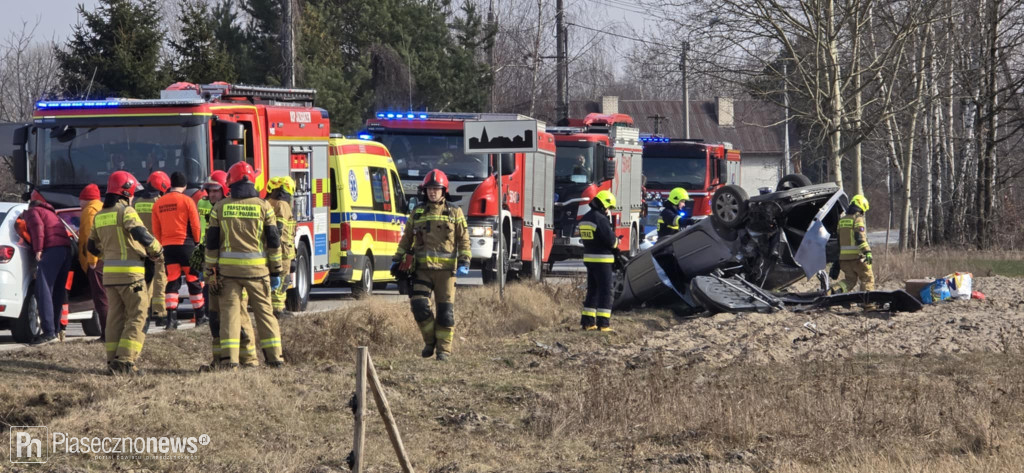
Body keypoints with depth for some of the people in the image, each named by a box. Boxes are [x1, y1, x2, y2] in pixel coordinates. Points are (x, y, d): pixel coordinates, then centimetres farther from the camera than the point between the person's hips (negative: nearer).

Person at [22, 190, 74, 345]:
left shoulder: (32, 212, 12)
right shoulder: (51, 213, 36)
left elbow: (38, 228, -7)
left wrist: (38, 250, -12)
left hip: (51, 250, -8)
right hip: (66, 249, 8)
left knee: (43, 291, -12)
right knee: (58, 293, 14)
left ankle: (49, 331, -22)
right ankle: (56, 329, 14)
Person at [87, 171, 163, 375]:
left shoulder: (99, 216, 14)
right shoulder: (126, 211, -9)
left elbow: (93, 247, 21)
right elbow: (140, 233, -24)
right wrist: (157, 249, -8)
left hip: (109, 272, 7)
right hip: (130, 272, -7)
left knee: (115, 316, 12)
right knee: (136, 316, -3)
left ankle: (113, 360, 9)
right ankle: (125, 360, -12)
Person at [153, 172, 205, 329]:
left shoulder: (159, 203, 7)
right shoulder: (187, 201, -6)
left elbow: (155, 229, 10)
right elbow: (195, 225, -6)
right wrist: (197, 243, 8)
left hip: (168, 246, 3)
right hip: (186, 244, -3)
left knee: (172, 282, 4)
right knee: (194, 280, 6)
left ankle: (171, 318, -7)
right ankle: (200, 315, 13)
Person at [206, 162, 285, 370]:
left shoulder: (220, 207, 3)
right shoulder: (263, 206, 1)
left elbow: (212, 242, 3)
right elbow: (274, 241, 2)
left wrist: (210, 270, 9)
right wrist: (276, 271, 8)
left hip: (229, 267, 0)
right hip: (257, 268, 0)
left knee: (230, 310, 1)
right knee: (264, 310, 8)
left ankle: (229, 358, -9)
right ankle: (274, 356, 9)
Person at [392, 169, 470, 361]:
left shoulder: (454, 213, 6)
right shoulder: (417, 213, 13)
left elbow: (464, 240, 6)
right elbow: (406, 239, 20)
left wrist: (464, 262, -5)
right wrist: (397, 260, 16)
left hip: (445, 269, -2)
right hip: (422, 268, 2)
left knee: (445, 310, -1)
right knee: (419, 305, -12)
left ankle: (444, 348, 7)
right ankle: (430, 341, 8)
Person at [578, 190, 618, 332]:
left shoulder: (584, 219, 12)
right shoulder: (601, 219, -17)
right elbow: (610, 239, -19)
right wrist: (616, 242, 5)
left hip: (589, 258, 8)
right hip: (602, 260, -8)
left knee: (592, 290, 15)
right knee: (605, 291, -4)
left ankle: (587, 321, 14)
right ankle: (603, 322, -7)